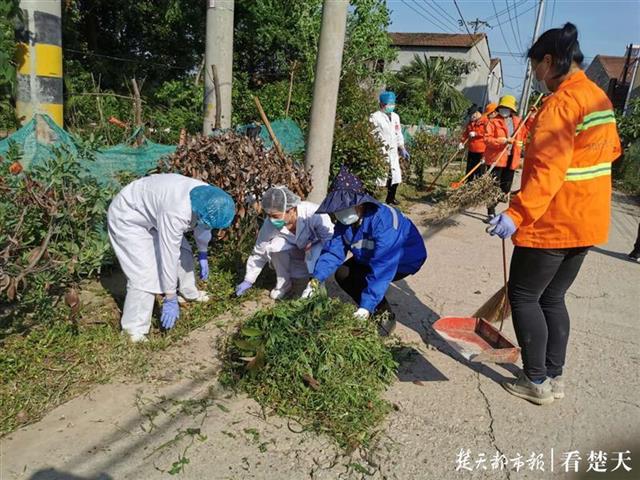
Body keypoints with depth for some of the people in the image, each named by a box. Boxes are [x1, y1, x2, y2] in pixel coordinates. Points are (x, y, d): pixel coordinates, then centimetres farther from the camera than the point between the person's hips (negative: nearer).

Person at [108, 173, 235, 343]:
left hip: (152, 211, 8)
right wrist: (170, 300, -25)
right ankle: (134, 331, -3)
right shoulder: (176, 212, -41)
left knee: (183, 253, 12)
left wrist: (203, 256, 14)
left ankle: (189, 293, 36)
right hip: (128, 217, -8)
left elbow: (202, 225, 5)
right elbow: (168, 256, -34)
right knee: (144, 274, -16)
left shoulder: (208, 198, -17)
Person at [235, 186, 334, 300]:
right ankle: (283, 284, -3)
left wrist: (311, 244, -36)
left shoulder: (313, 214, -36)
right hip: (296, 251, 3)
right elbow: (259, 253, -11)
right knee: (275, 246, -26)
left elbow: (331, 238, -22)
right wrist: (248, 281, -8)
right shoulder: (270, 225, -24)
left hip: (318, 247, -3)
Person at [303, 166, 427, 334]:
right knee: (342, 274, -6)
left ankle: (386, 316, 0)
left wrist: (366, 307, -46)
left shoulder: (383, 220, -39)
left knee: (362, 281, -25)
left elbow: (382, 266, -43)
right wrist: (316, 280, -31)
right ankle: (371, 311, 12)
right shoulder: (345, 221, -14)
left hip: (406, 258, -8)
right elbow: (333, 250, -16)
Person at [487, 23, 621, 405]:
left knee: (524, 296, 4)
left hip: (554, 223, -9)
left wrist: (518, 214, -32)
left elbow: (547, 169, -28)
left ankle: (537, 382, 12)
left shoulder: (561, 103, -18)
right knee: (553, 298, 18)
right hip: (587, 220, 9)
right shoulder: (600, 97, 12)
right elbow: (612, 150, 23)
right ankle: (555, 376, 26)